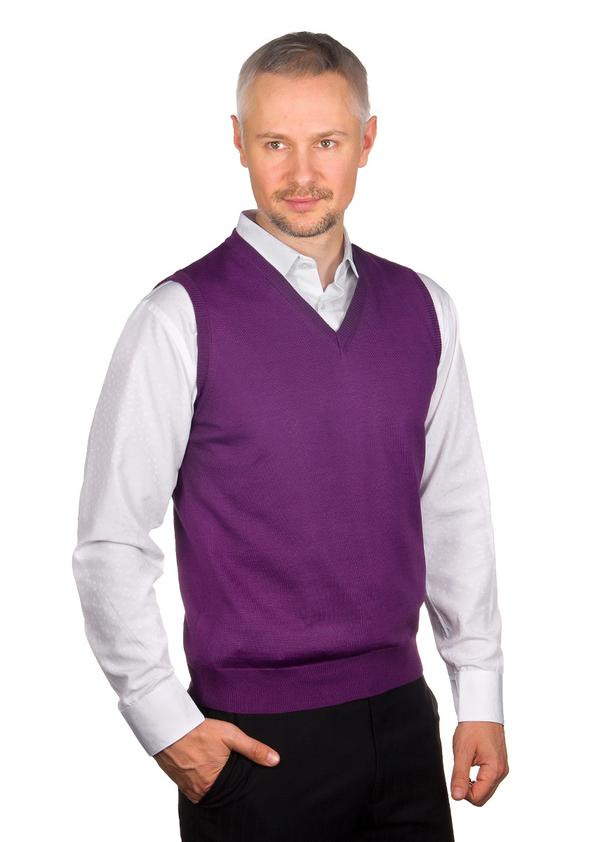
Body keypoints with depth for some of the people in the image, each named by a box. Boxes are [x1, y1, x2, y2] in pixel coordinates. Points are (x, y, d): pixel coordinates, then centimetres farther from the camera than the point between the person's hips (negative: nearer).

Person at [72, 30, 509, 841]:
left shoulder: (421, 309, 4)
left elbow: (456, 515, 10)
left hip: (401, 715, 4)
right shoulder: (181, 319, -10)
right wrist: (167, 724, -8)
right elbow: (110, 545, -7)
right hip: (256, 741, -4)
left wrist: (481, 698, 9)